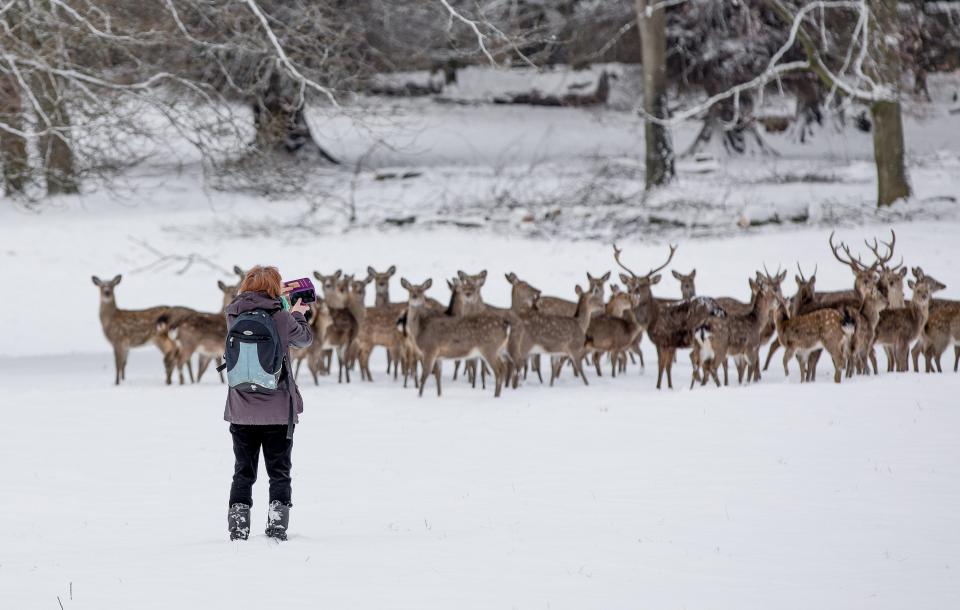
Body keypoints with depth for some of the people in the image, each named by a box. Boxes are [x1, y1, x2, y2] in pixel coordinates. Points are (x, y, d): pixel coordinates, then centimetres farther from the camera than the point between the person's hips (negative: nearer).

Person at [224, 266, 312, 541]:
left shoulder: (234, 315, 0)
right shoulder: (280, 317, -10)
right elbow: (304, 338, 7)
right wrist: (297, 313, 25)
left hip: (241, 411, 3)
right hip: (278, 411, -3)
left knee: (243, 472, 11)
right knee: (279, 472, 8)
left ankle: (238, 528, 6)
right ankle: (277, 527, 2)